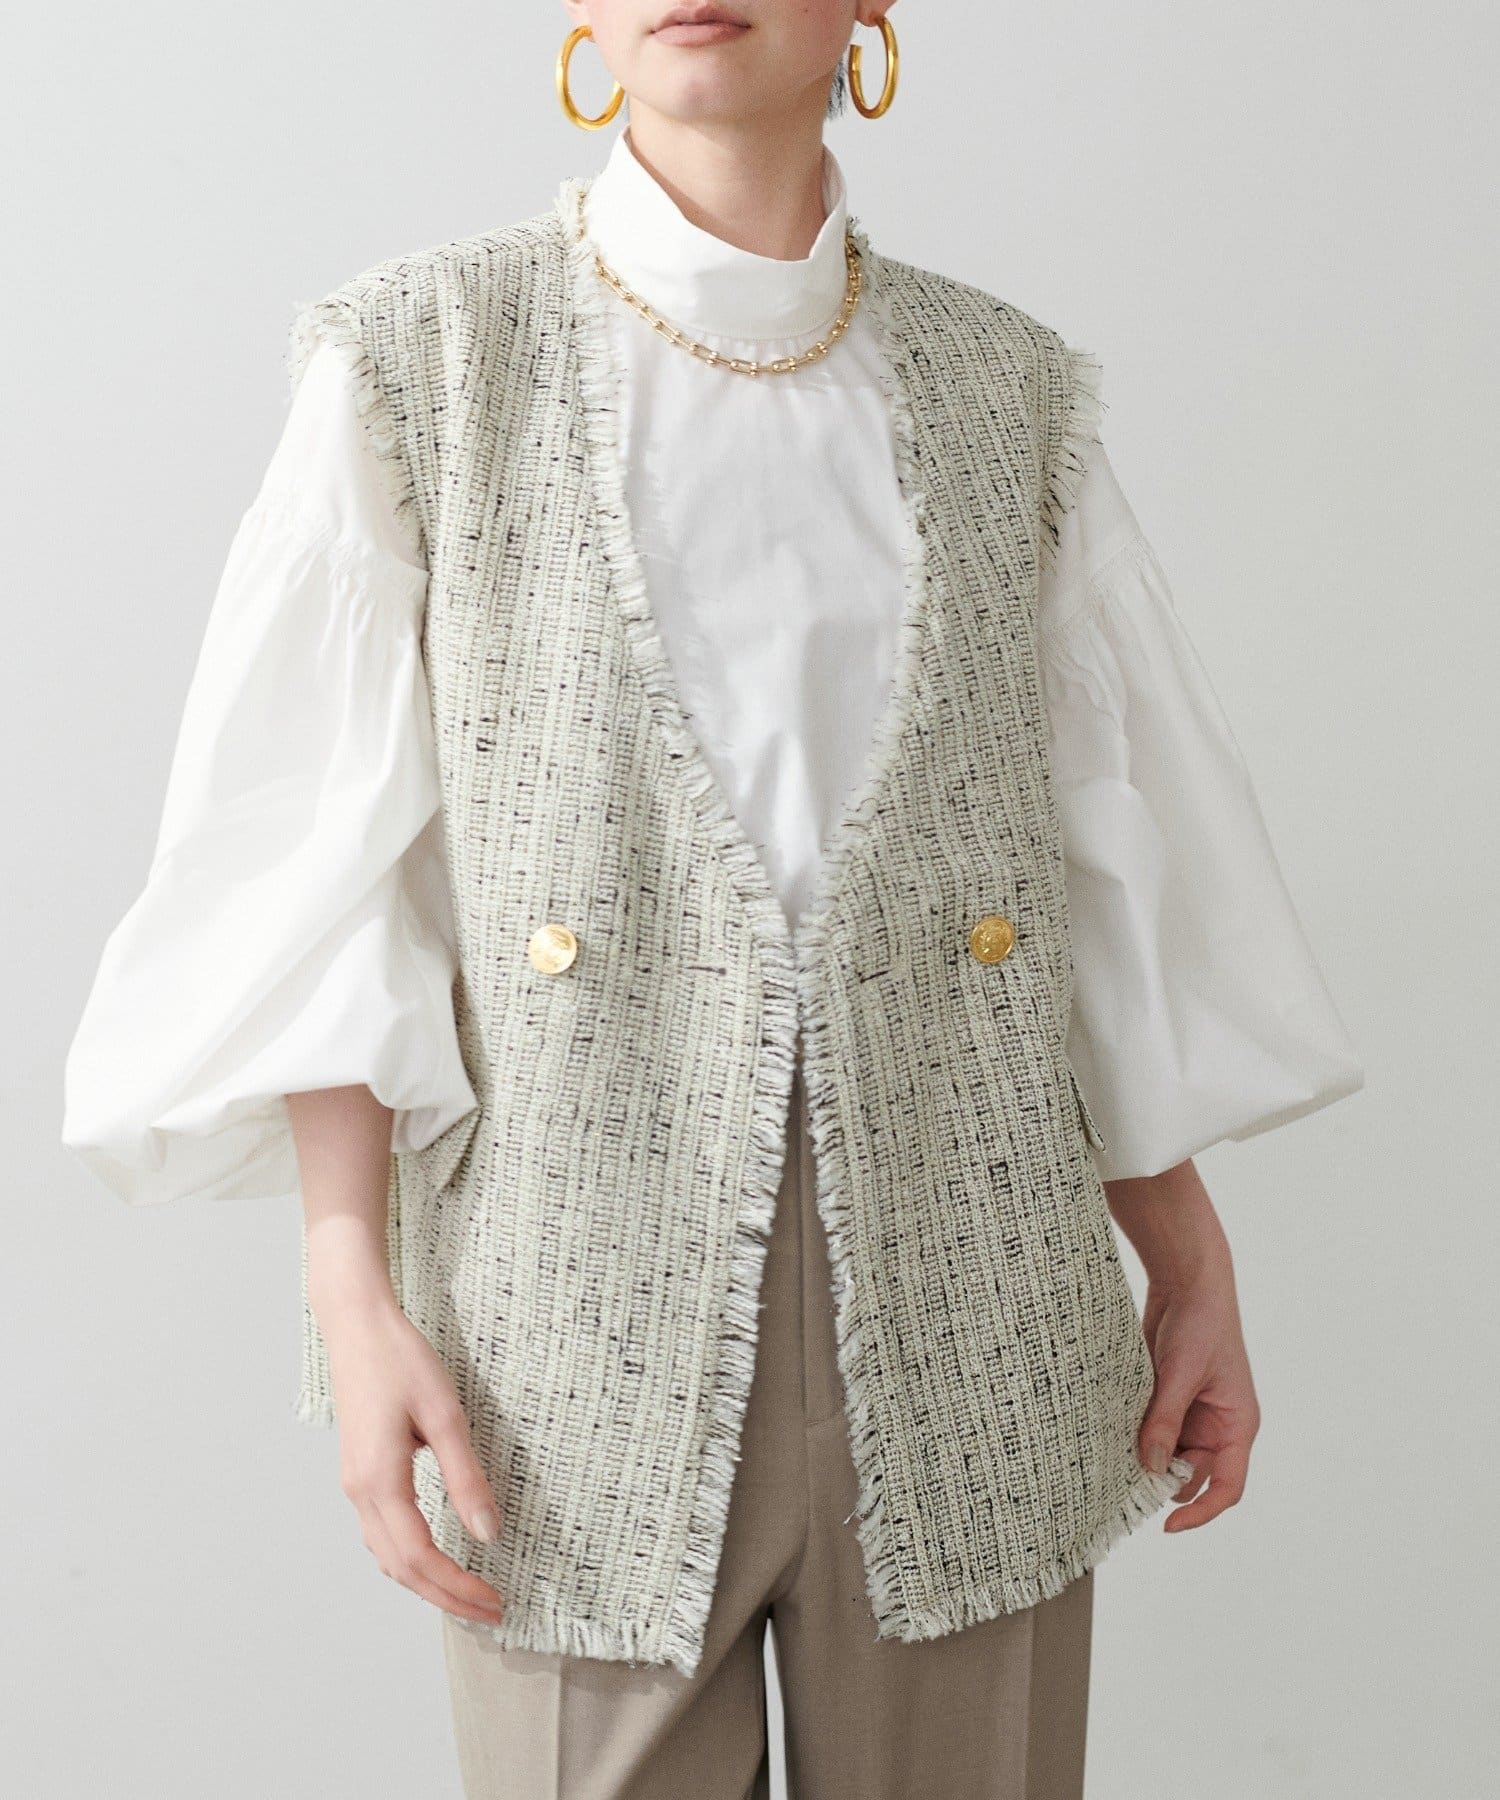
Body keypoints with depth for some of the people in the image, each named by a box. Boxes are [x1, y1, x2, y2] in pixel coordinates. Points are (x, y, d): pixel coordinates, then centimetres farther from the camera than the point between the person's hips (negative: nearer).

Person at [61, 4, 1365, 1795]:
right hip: (584, 1334, -2)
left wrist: (1191, 1266, 9)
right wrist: (355, 1297, -9)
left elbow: (1116, 857, 11)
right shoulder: (421, 358, 2)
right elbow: (329, 878, -1)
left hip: (965, 1315, 2)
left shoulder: (1006, 390, 8)